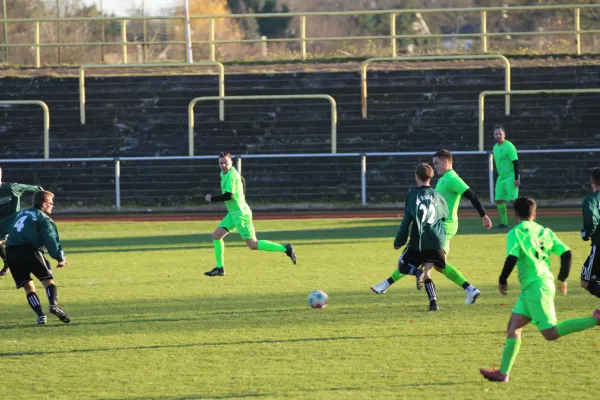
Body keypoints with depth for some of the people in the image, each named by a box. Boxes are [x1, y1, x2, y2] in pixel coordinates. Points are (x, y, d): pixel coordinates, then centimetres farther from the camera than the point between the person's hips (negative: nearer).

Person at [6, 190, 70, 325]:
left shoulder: (21, 214, 27)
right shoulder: (44, 219, 6)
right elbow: (51, 239, -5)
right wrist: (60, 257, -5)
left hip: (11, 252, 5)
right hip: (30, 249, -5)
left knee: (28, 286, 9)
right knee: (48, 280, 2)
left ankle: (40, 315, -5)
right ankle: (54, 305, -23)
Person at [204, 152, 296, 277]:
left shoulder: (231, 175, -18)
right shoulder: (225, 174, 10)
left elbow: (229, 195, -24)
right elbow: (242, 180, 28)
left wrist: (212, 199, -14)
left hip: (240, 214, -10)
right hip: (233, 213, 10)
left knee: (252, 244, -9)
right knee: (216, 235, 7)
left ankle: (285, 249, -6)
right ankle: (219, 268, 12)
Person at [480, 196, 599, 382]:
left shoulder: (515, 233, -6)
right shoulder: (545, 232, 13)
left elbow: (512, 258, -18)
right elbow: (566, 253, 9)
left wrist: (502, 280, -3)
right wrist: (563, 279, 21)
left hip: (536, 287, -8)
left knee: (550, 333, -11)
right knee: (513, 327, 7)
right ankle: (503, 372, 2)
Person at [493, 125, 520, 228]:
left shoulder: (508, 146, -12)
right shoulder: (495, 147, 13)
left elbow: (515, 162, -15)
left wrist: (516, 178, -21)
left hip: (510, 177, -8)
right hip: (501, 177, 8)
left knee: (513, 200, -13)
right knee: (499, 200, 5)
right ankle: (504, 223, 14)